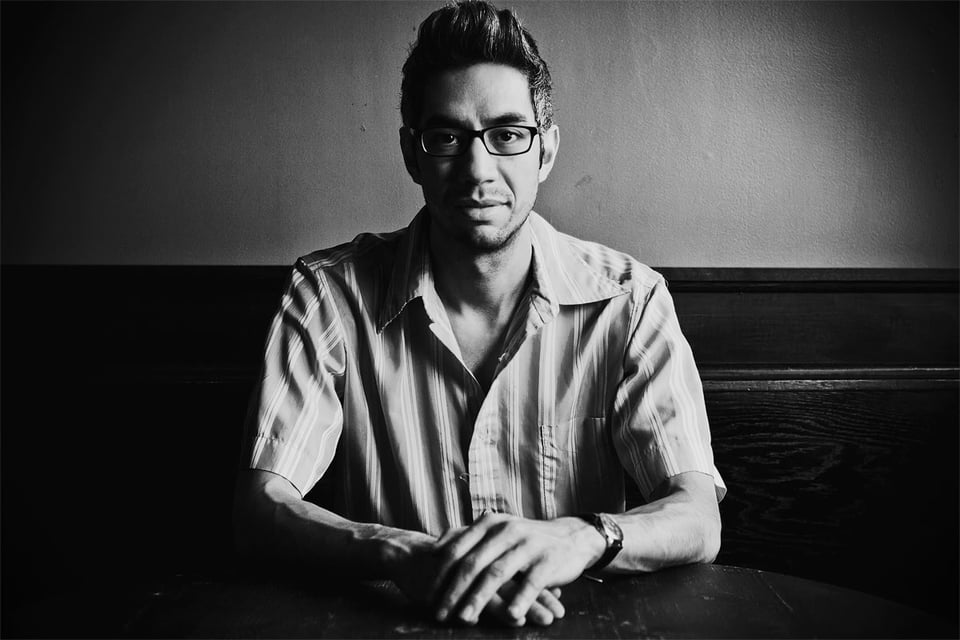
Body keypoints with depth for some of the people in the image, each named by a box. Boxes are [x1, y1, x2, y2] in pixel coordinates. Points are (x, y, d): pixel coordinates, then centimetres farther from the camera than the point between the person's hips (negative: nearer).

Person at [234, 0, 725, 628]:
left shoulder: (627, 300, -6)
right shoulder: (330, 294, -6)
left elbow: (699, 522, -12)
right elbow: (260, 508, -12)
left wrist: (580, 538, -33)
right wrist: (402, 554, -30)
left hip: (577, 622, 1)